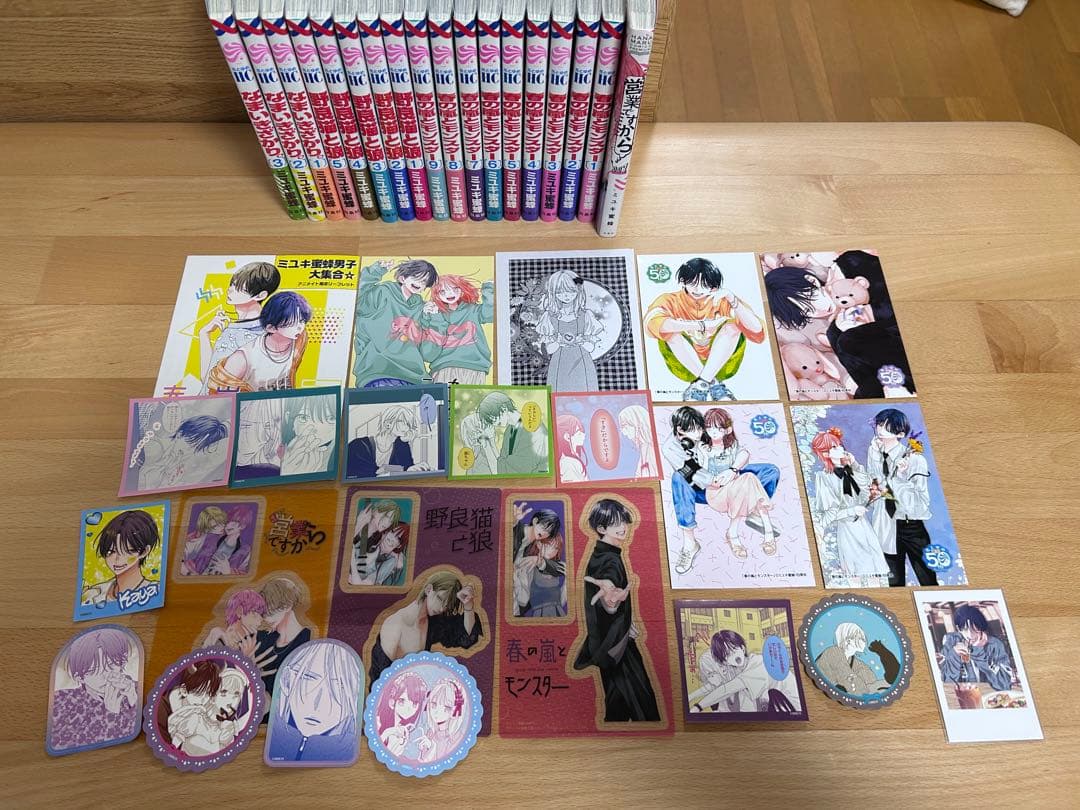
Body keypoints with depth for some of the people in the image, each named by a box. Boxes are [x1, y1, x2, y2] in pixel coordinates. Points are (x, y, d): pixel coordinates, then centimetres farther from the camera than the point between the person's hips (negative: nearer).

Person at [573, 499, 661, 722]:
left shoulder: (599, 556, 6)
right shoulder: (610, 561, -23)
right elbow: (609, 607, -39)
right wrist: (616, 597, -61)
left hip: (609, 639, 10)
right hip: (616, 642, -10)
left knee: (617, 704, 18)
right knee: (641, 699, -3)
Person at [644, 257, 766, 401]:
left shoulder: (722, 302, -3)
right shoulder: (672, 301, -6)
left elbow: (756, 330, -16)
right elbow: (653, 323, -31)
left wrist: (733, 301, -28)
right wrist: (700, 325, -37)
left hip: (720, 366, 1)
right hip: (686, 367, -1)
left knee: (732, 325, -19)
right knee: (671, 331, -23)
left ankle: (702, 383, -28)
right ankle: (713, 384, -24)